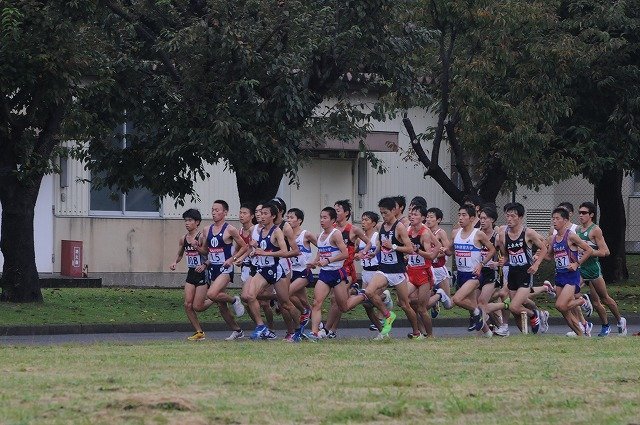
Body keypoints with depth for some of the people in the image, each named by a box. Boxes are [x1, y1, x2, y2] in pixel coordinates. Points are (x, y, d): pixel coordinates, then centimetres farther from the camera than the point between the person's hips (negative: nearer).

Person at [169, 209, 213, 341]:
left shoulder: (201, 237, -14)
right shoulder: (183, 239, 7)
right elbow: (180, 254, 22)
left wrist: (204, 265, -29)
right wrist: (175, 263, 3)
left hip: (202, 274, -7)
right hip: (191, 274, 7)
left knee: (197, 307, -6)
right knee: (188, 304, -3)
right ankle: (199, 332, 8)